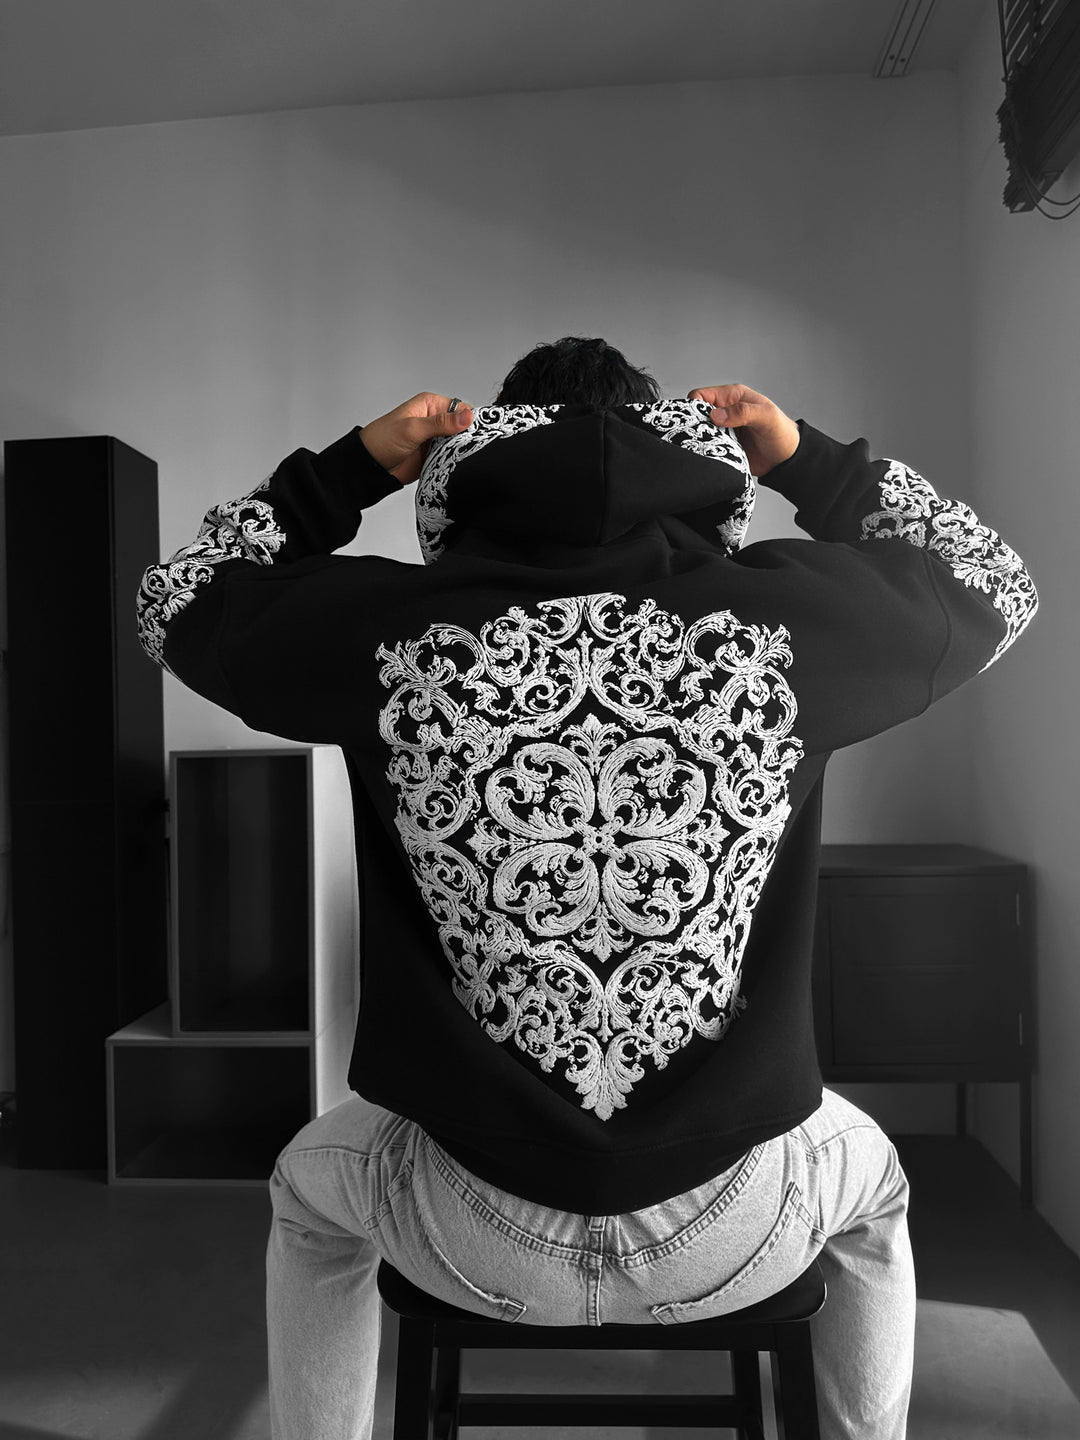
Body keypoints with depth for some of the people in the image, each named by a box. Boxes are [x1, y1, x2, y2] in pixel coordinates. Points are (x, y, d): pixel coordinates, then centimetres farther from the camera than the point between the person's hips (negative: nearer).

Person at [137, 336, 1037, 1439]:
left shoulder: (387, 624, -14)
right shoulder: (788, 613, -13)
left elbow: (176, 610, 8)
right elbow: (995, 591, 9)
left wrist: (350, 467, 6)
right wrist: (807, 460, 7)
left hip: (474, 1235, 0)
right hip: (734, 1230, 1)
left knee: (310, 1193, 35)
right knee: (870, 1186, 37)